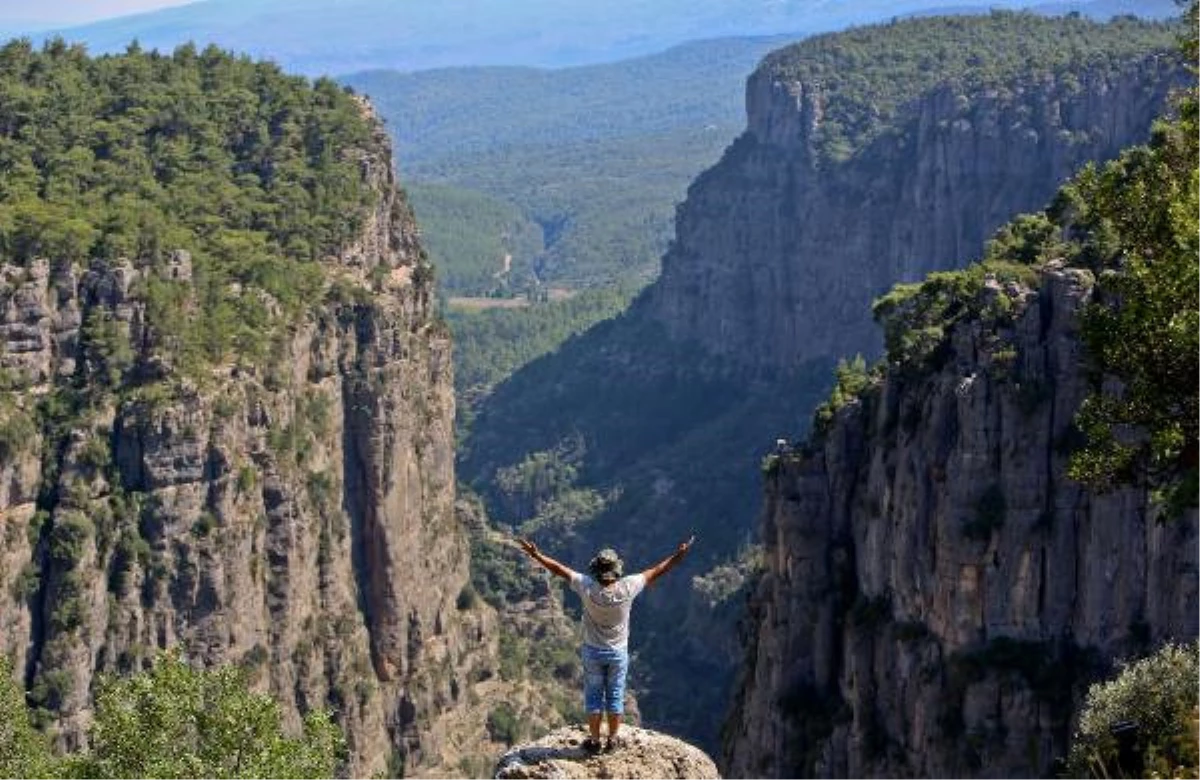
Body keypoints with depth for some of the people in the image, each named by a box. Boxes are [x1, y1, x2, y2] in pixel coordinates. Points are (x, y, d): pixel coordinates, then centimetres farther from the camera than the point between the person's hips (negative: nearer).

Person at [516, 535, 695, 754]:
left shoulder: (588, 588, -25)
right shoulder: (627, 588, -22)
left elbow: (559, 570, -16)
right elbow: (656, 571, -12)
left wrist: (536, 555, -8)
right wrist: (678, 555, -2)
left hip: (593, 653, -1)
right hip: (618, 652, 1)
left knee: (594, 697, 13)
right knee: (615, 696, 14)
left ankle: (594, 740, 22)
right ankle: (613, 740, 24)